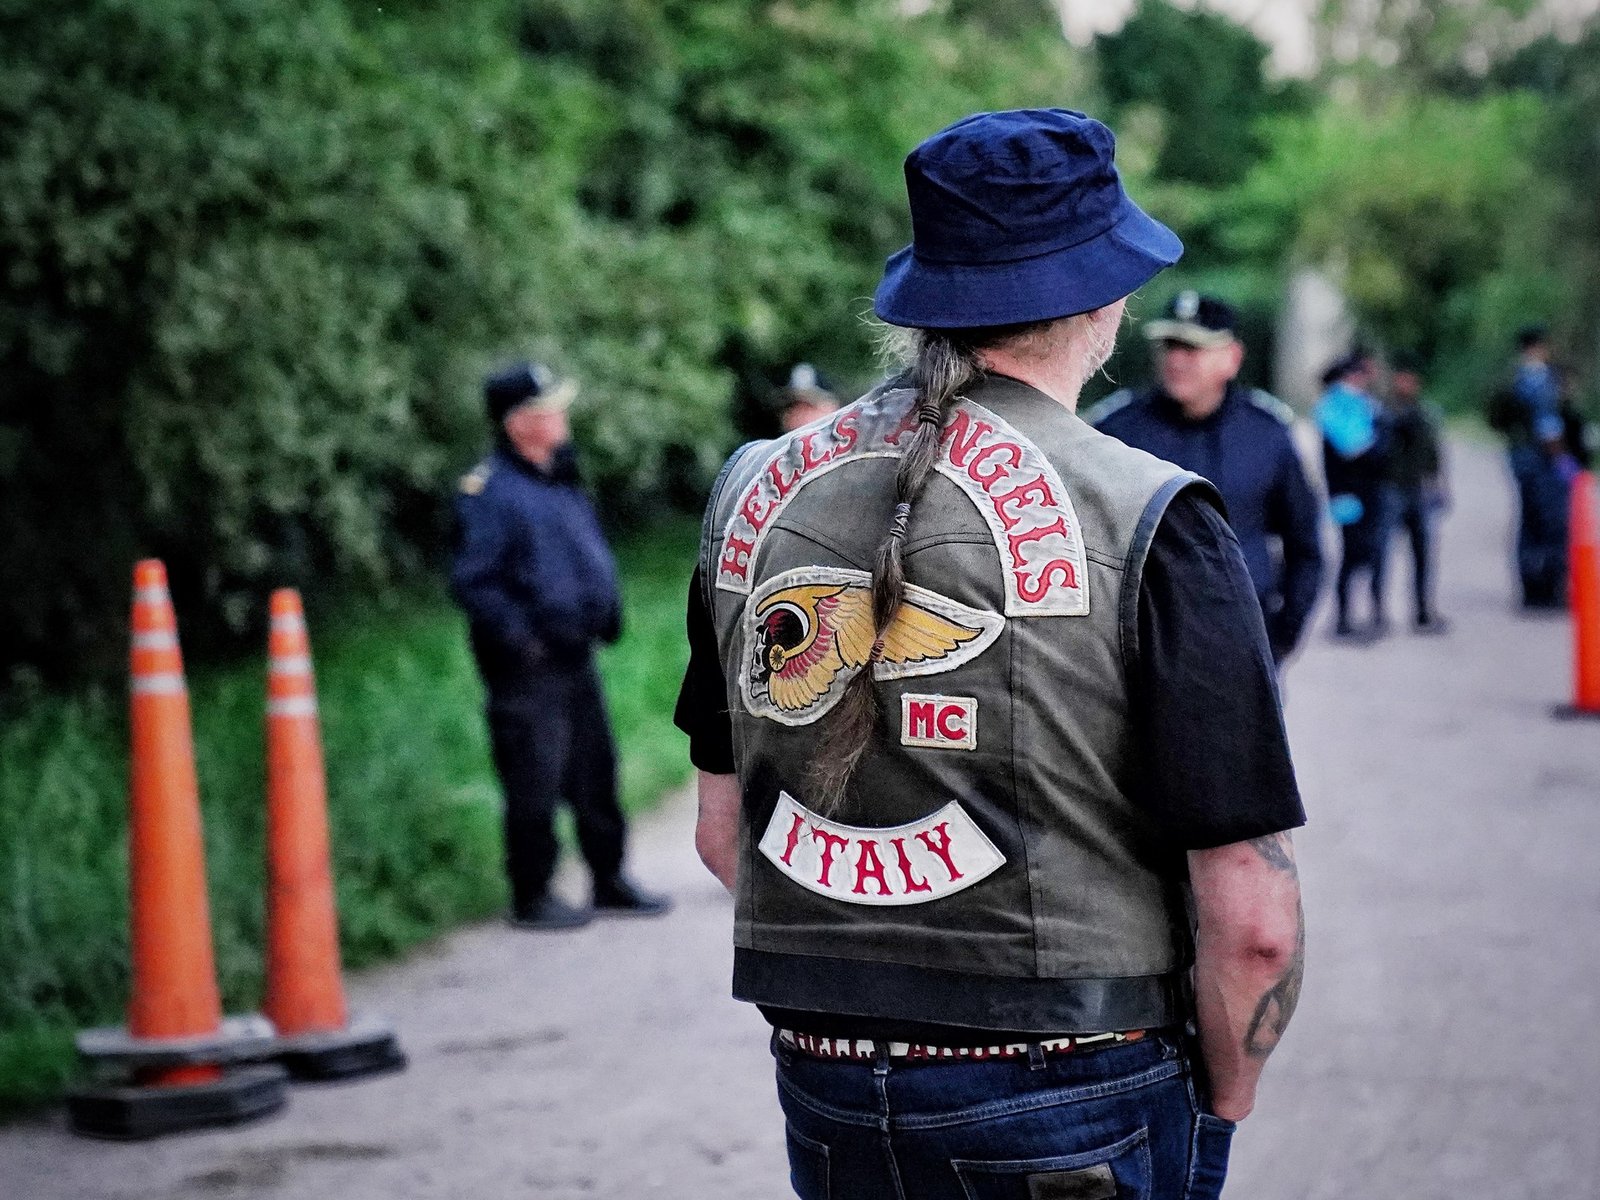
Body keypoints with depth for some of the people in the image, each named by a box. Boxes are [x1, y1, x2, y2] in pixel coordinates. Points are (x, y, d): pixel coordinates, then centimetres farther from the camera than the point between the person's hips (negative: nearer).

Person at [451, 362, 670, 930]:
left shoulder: (562, 481, 15)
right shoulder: (488, 492, -14)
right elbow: (472, 581, -17)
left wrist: (607, 608, 12)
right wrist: (518, 637, -20)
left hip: (575, 658, 9)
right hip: (527, 669, -9)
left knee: (595, 775, 15)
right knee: (534, 787, -3)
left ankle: (610, 880, 26)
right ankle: (532, 897, 8)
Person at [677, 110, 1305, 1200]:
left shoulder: (755, 490, 3)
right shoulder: (1148, 521, -14)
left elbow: (725, 835, 11)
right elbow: (1254, 924, -15)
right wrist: (1221, 1104, 2)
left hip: (825, 1100, 5)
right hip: (1074, 1112, -5)